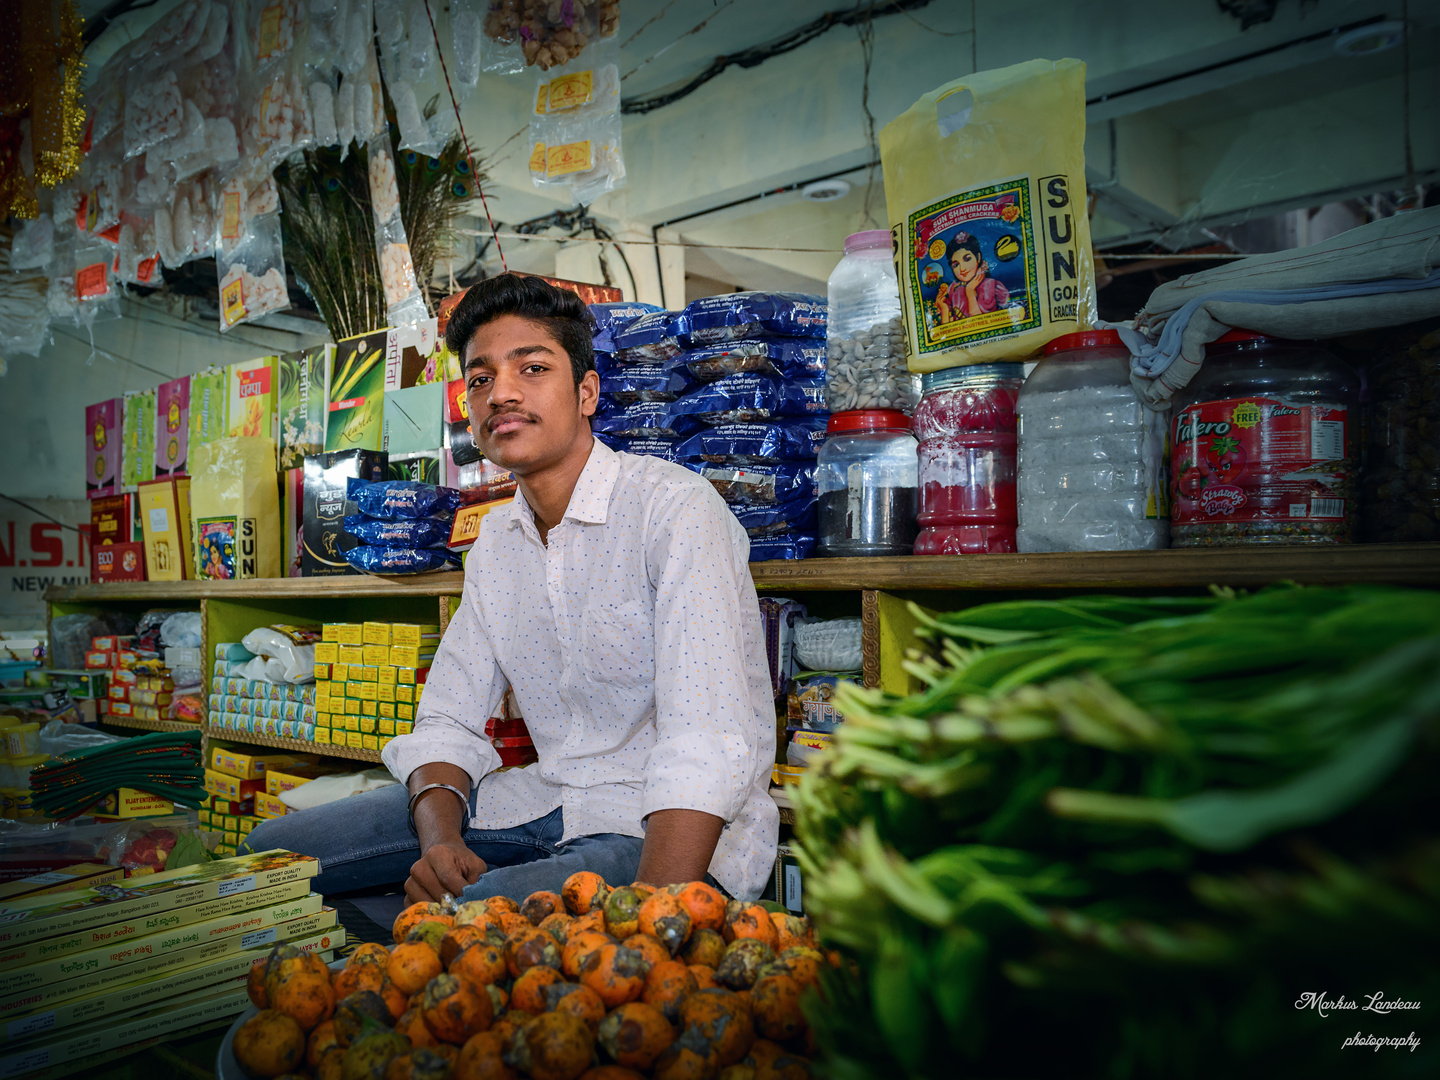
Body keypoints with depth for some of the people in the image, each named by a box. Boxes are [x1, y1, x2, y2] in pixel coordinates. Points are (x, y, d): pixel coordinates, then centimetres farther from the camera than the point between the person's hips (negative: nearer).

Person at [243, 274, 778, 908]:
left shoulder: (676, 508, -16)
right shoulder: (496, 541, 10)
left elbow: (706, 748, -27)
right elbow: (447, 723, 9)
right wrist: (439, 839, -12)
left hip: (666, 827, -7)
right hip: (547, 799, 7)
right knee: (271, 852, 1)